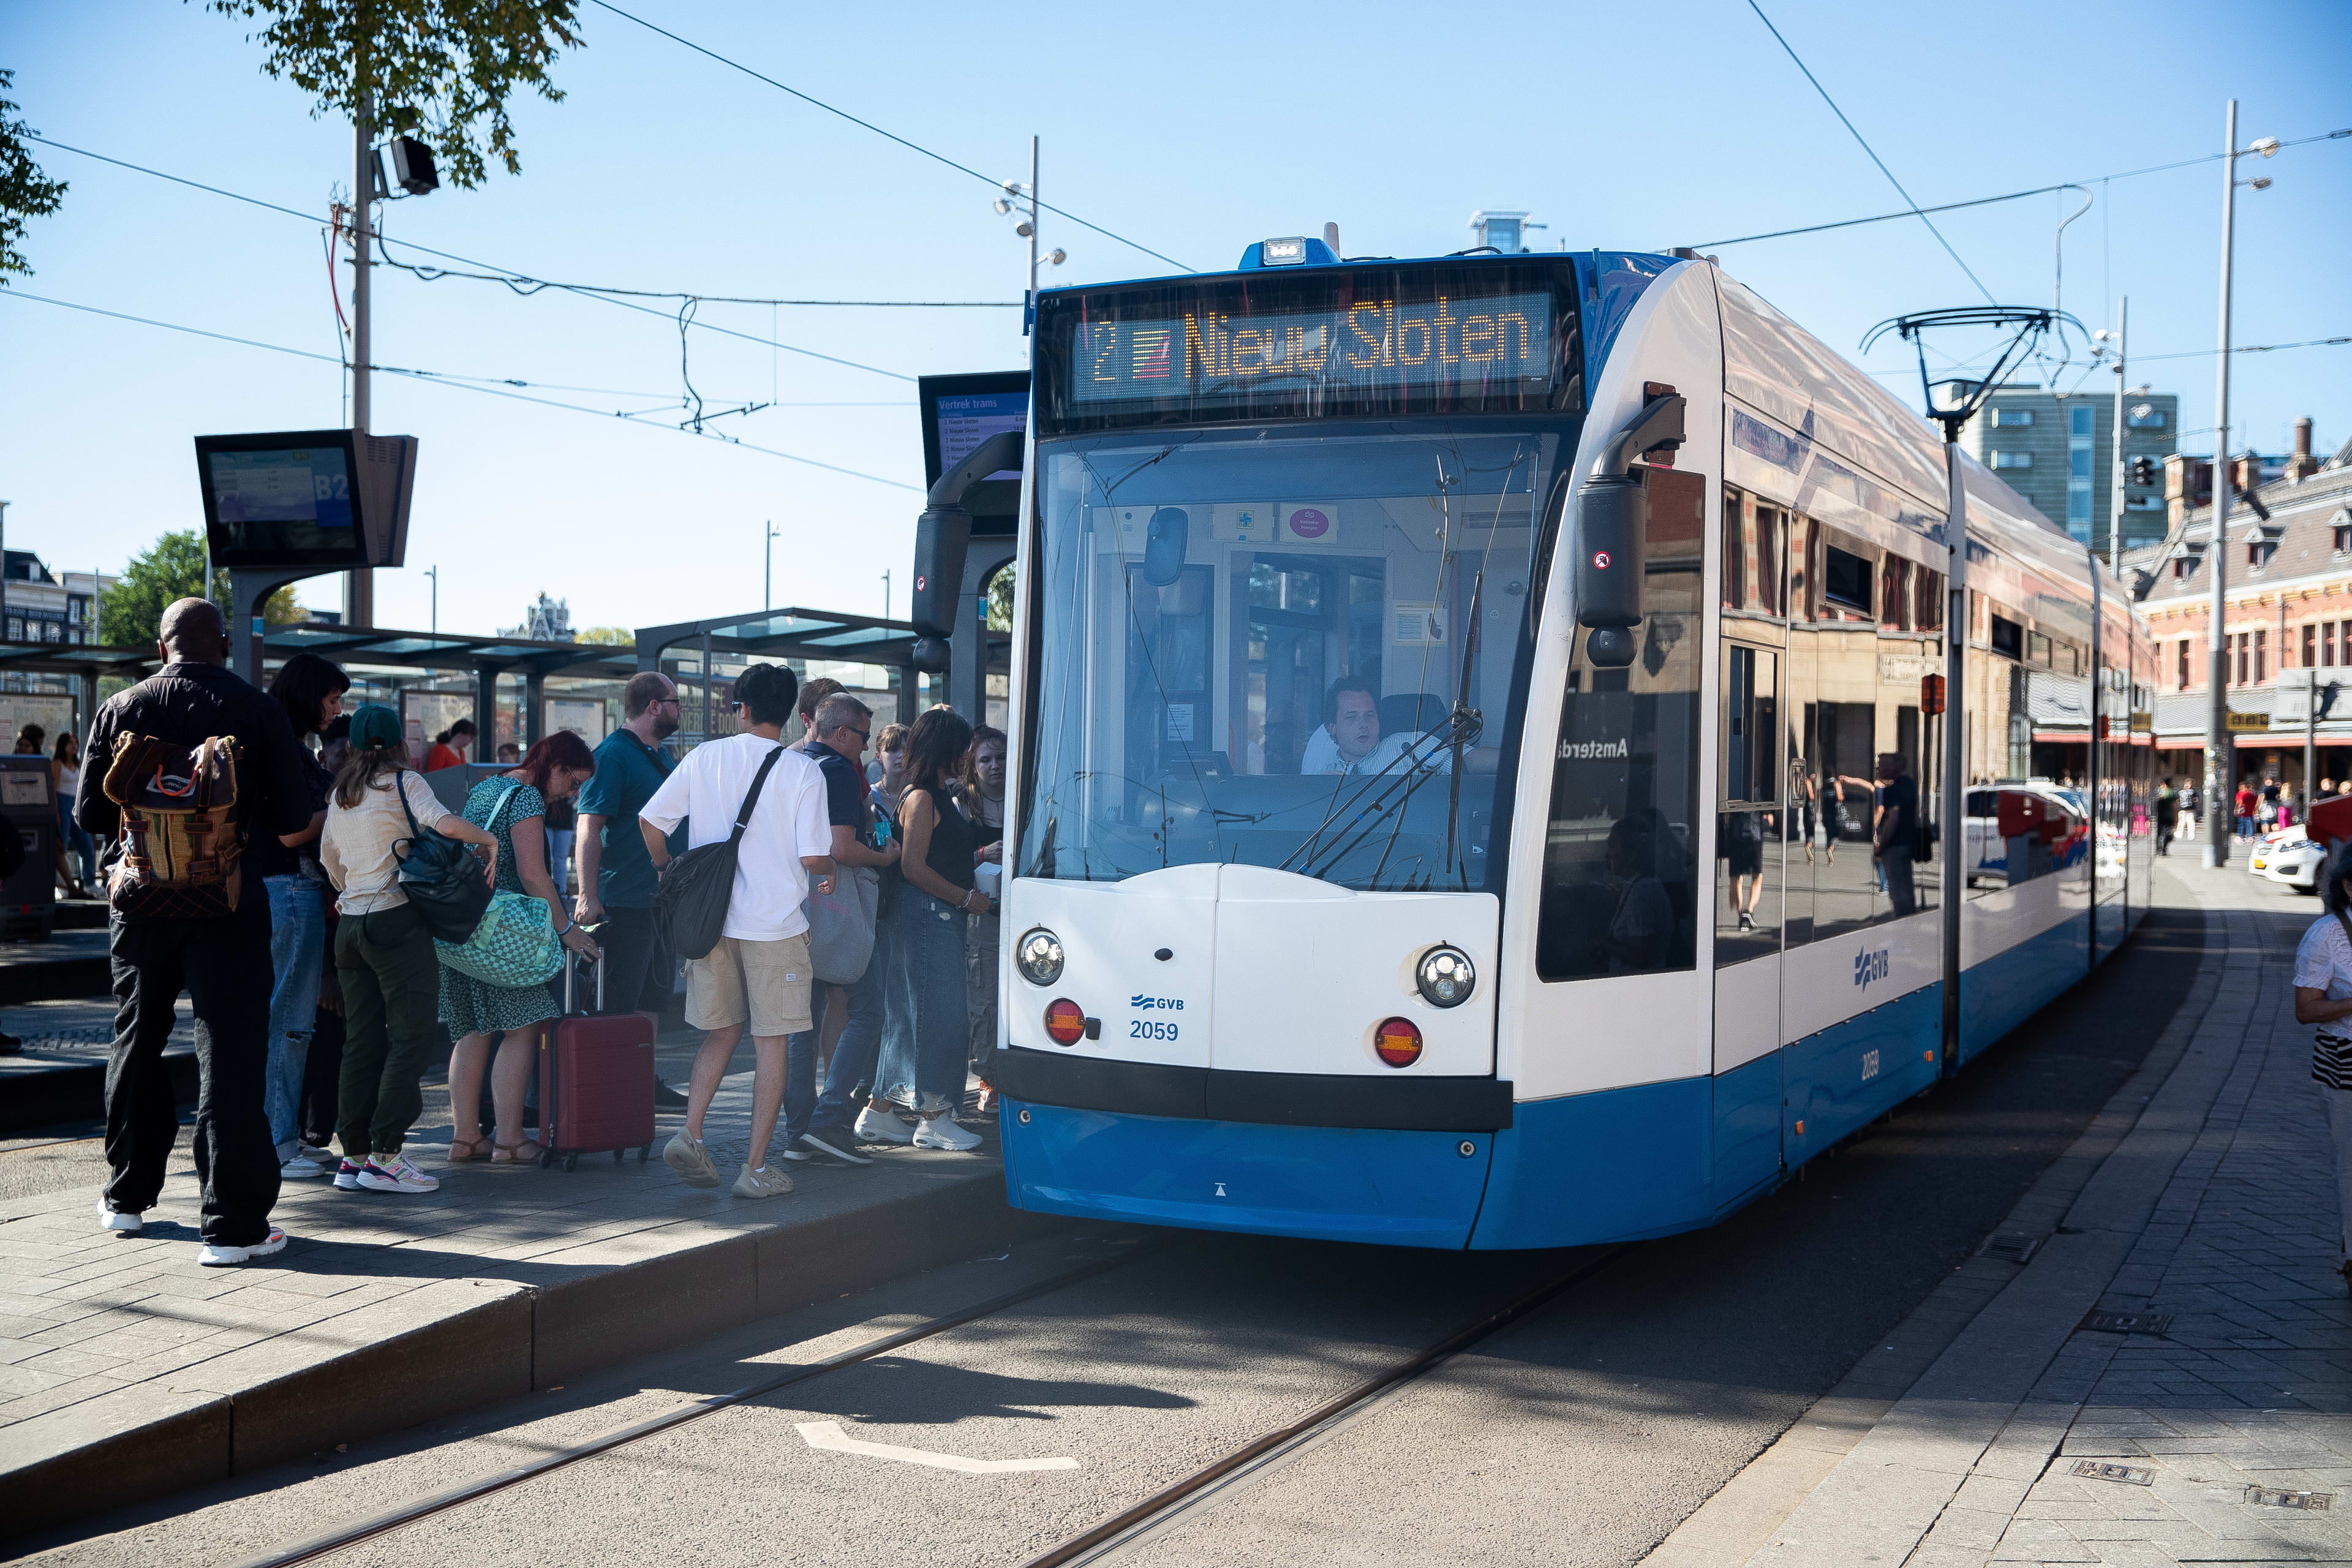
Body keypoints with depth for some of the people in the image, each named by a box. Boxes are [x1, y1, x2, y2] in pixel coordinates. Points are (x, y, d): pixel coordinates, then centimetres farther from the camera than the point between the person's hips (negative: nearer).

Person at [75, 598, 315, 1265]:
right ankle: (231, 1223, -5)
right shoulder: (258, 710, -6)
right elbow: (293, 818, -7)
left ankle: (127, 1196, 30)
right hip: (227, 903, -3)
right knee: (229, 1053, -2)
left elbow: (90, 815, 3)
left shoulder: (119, 709, 1)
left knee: (136, 1042, 19)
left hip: (141, 901, 3)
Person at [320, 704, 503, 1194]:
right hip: (397, 921, -7)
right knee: (412, 1036, -5)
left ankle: (354, 1155, 10)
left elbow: (329, 859, 21)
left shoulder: (340, 794, 15)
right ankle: (384, 1156, -10)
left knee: (361, 1042, 9)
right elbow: (445, 824, -21)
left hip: (350, 924, 7)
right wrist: (490, 841, -5)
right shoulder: (403, 782, -5)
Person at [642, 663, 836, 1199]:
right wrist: (828, 873, 12)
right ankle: (756, 1168, 5)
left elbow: (650, 821, 4)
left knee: (722, 1032, 19)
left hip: (711, 920, 3)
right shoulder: (803, 772, -7)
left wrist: (668, 873, 22)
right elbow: (812, 857, -12)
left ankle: (690, 1135, 5)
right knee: (771, 1044, 5)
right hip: (775, 925, -3)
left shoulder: (704, 758, 2)